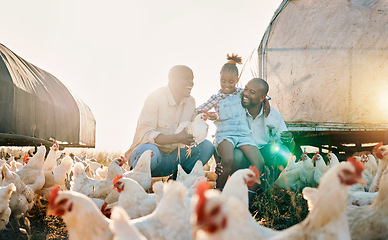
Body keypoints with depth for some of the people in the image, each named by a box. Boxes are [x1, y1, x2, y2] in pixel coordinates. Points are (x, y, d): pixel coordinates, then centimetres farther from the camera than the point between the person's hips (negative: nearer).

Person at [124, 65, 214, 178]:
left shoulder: (190, 101, 6)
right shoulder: (154, 99, -16)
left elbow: (190, 131, 12)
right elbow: (145, 134, -25)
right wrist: (177, 138, -35)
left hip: (173, 157, 6)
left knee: (207, 146, -11)